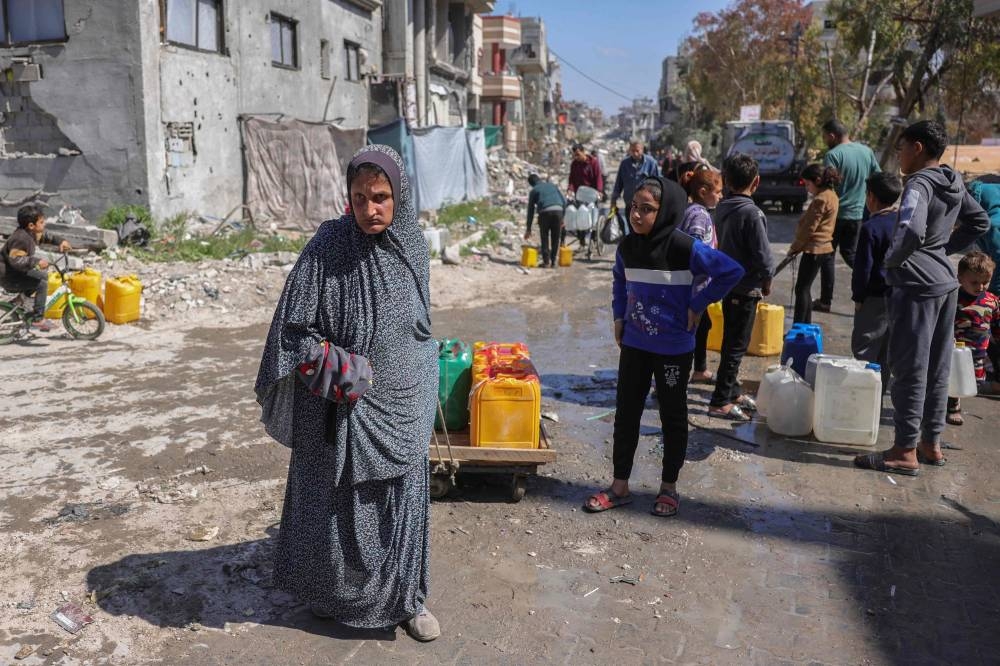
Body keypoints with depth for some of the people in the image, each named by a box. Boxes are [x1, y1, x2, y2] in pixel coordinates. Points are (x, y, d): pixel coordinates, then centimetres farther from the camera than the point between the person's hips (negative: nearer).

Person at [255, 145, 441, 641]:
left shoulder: (412, 245, -2)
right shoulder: (328, 245, -16)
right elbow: (295, 330, -13)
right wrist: (348, 374, -17)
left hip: (401, 405, 4)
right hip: (344, 406, -3)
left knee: (401, 501, 12)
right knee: (338, 502, 12)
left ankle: (404, 596, 31)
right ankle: (333, 595, 36)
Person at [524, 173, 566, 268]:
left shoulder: (533, 191, 21)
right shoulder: (552, 186, 29)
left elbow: (530, 210, 20)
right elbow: (564, 201, 20)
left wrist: (528, 229, 23)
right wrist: (562, 217, 24)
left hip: (545, 212, -2)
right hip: (558, 210, 2)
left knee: (545, 237, 12)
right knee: (555, 238, 13)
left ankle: (546, 261, 6)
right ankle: (553, 262, 13)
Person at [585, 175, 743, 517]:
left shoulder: (685, 248, -19)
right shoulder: (627, 247, -1)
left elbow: (731, 270, -16)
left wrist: (698, 305, -13)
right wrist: (619, 315, 10)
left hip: (673, 348, -5)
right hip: (634, 344, 5)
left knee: (673, 416, 10)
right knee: (626, 413, 10)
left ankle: (668, 488, 26)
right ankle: (619, 487, 22)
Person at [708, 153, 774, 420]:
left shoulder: (722, 208, 3)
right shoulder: (751, 213, -20)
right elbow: (763, 254, -21)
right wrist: (767, 279, -2)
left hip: (727, 284, 8)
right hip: (746, 288, -8)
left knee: (732, 342, 18)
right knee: (736, 346, 0)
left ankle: (732, 391, 30)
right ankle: (720, 401, 5)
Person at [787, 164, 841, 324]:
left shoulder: (821, 199, -18)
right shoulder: (831, 195, 13)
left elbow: (809, 227, -17)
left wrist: (794, 247, -6)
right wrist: (798, 247, 14)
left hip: (814, 249, -10)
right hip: (824, 247, 10)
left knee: (802, 289, -5)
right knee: (805, 289, 15)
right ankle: (806, 326, 21)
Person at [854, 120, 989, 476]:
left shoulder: (919, 184, -15)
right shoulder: (953, 184, 11)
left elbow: (911, 232, -31)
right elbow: (980, 222, 23)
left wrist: (892, 259, -13)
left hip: (917, 286, -9)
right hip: (946, 283, 9)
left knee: (909, 369, -3)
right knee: (937, 369, 14)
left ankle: (905, 452, 4)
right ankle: (931, 443, 25)